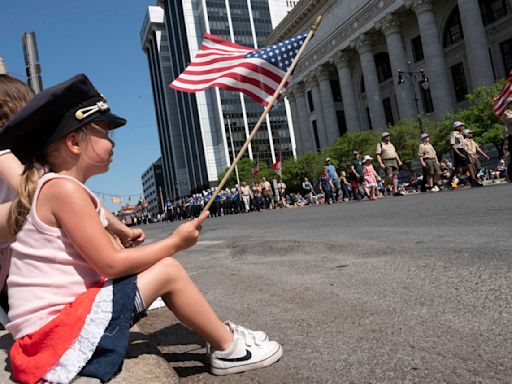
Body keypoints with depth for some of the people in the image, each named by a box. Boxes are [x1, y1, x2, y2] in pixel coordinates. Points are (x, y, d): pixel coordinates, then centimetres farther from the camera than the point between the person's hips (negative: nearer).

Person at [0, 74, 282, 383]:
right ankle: (229, 348, 5)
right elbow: (111, 264, -20)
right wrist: (174, 242, -11)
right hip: (58, 333, -9)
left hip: (58, 323, 10)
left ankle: (220, 336, 18)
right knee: (168, 271, -12)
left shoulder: (51, 189, 13)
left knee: (159, 267, 10)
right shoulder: (64, 189, -18)